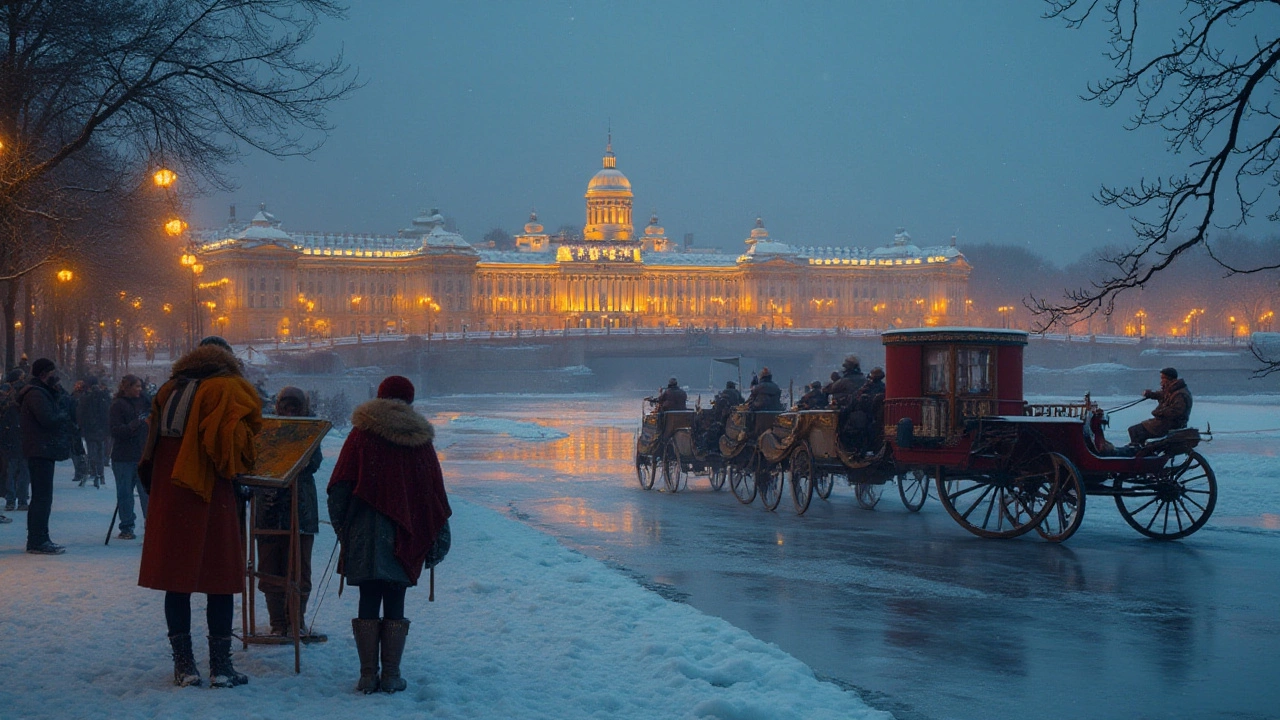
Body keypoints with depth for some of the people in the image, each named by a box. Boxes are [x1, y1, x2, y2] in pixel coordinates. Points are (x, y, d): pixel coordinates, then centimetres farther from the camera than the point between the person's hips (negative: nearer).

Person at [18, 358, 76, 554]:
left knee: (41, 497, 14)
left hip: (43, 451, 11)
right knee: (42, 497, -9)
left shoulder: (42, 392, 19)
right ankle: (38, 542, -8)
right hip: (41, 451, -11)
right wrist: (65, 416, -6)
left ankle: (38, 540, 20)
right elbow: (49, 419, -24)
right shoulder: (36, 394, -14)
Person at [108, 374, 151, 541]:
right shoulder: (117, 405, -6)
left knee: (147, 490, -3)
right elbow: (115, 430, -14)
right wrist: (136, 423, -25)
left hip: (142, 455, 4)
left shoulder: (143, 402, 9)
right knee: (125, 493, 5)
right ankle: (126, 528, 13)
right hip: (124, 457, -3)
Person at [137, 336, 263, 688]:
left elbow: (153, 446, 16)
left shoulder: (171, 389, 15)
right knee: (219, 580, 3)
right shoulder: (229, 388, -2)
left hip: (167, 497, 5)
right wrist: (243, 464, 1)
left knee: (177, 579, 8)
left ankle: (184, 665, 10)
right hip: (210, 496, -5)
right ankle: (221, 666, 5)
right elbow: (235, 438, -15)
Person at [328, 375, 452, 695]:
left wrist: (341, 526, 3)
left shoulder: (361, 435, 2)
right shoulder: (420, 440, 6)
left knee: (368, 602, 2)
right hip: (406, 537, 1)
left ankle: (367, 676, 1)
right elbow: (436, 491, 8)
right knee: (395, 604, 5)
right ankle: (391, 676, 3)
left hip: (366, 532, -1)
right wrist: (441, 535, 13)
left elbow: (340, 487, -2)